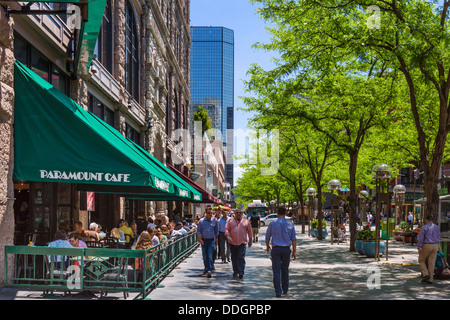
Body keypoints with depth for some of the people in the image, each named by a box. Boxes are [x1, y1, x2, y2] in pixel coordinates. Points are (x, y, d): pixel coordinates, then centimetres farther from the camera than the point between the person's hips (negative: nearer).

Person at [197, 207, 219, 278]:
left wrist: (216, 240, 14)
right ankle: (206, 268, 28)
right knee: (204, 256, 10)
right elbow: (198, 231, 1)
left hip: (211, 240, -1)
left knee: (210, 256, -11)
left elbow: (216, 231, 12)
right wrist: (200, 239, -11)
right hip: (204, 240, 1)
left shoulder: (214, 221, 2)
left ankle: (210, 270, -14)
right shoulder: (201, 221, 0)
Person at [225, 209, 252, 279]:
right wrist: (228, 237, -15)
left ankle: (241, 272, -9)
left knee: (241, 258, -9)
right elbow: (226, 229, 1)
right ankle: (235, 271, 25)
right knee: (234, 258, 10)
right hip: (233, 242, 2)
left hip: (242, 243, -2)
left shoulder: (245, 221, 7)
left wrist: (250, 240, 15)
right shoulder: (230, 221, 6)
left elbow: (249, 231, 14)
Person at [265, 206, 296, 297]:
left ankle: (278, 292, -6)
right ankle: (285, 290, 24)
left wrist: (267, 246, 27)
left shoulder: (272, 224, -1)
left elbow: (267, 237, 9)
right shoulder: (290, 225, 2)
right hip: (286, 249, 2)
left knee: (276, 271, -1)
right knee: (285, 270, 16)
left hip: (276, 249, -2)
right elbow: (293, 239, 0)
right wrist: (294, 252, 4)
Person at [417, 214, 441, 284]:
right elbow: (438, 238, 13)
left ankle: (425, 274, -5)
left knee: (421, 260, 12)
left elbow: (420, 238, -14)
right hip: (435, 246, 5)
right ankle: (430, 279, 4)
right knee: (431, 263, 5)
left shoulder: (424, 227, -10)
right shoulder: (437, 227, 7)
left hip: (426, 246, -5)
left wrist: (419, 248, -13)